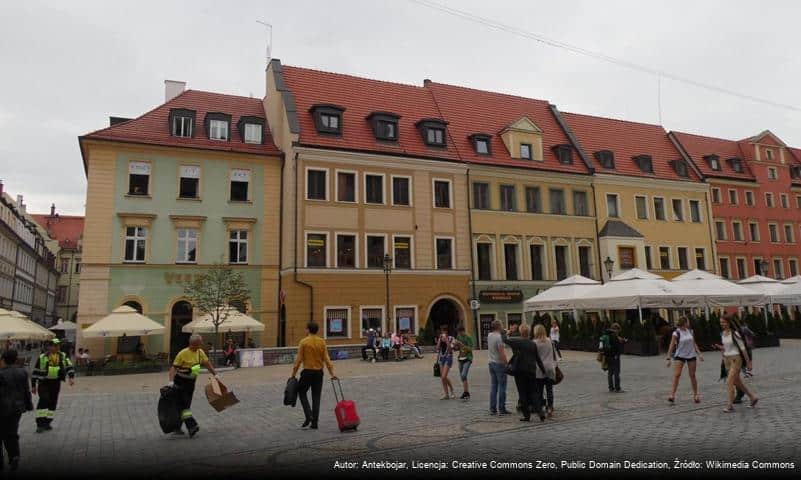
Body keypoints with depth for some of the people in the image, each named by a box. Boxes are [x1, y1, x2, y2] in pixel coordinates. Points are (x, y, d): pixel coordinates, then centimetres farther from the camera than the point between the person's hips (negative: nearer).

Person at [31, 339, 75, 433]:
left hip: (56, 383, 3)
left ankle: (47, 423, 20)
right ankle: (40, 423, -13)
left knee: (53, 403, 7)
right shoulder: (42, 357, -2)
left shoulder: (63, 356, 3)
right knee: (44, 400, -19)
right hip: (43, 383, -3)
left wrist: (71, 377, -17)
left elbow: (69, 366, -1)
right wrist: (33, 385, 5)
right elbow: (35, 372, 4)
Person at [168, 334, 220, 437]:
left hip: (191, 382, 7)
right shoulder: (183, 353, -18)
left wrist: (215, 374, 13)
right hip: (181, 382, -7)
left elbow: (207, 363, 13)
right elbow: (174, 367, -20)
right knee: (184, 404, -12)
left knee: (186, 405, 10)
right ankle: (191, 426, -17)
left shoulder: (200, 352, 2)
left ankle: (177, 428, 20)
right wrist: (171, 381, -31)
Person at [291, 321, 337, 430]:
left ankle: (308, 415, -1)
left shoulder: (303, 342, -8)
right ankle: (314, 423, 9)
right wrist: (332, 374, 1)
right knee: (316, 397, 10)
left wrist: (293, 374, -2)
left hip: (307, 372, -4)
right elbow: (326, 359, -1)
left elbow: (298, 360, -9)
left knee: (302, 393, 15)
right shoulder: (322, 342, 3)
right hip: (319, 373, 4)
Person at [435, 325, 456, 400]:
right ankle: (446, 394, 14)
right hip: (441, 358, 6)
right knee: (442, 377, 4)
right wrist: (440, 340, -4)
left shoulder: (451, 338, -5)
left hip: (448, 358, -6)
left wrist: (446, 340, -19)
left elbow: (450, 349, -16)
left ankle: (452, 392, 7)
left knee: (444, 376, -13)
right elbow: (438, 349, 4)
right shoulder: (440, 339, 9)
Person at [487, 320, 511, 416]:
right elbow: (501, 353, -21)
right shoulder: (499, 337, -18)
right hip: (499, 363, -8)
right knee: (502, 387, 0)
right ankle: (501, 409, 3)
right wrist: (507, 363, -13)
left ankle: (492, 409, 14)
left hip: (491, 363, 8)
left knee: (493, 387, 11)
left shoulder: (489, 336, 5)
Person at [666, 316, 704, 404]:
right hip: (680, 356, -4)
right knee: (677, 374, -12)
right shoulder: (676, 333, -10)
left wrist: (699, 354, 10)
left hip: (691, 355, 4)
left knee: (692, 375, 7)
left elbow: (694, 343, 15)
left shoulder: (690, 331, 6)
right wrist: (669, 358, -14)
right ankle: (672, 395, -12)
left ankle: (696, 395, 19)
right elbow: (672, 346, -11)